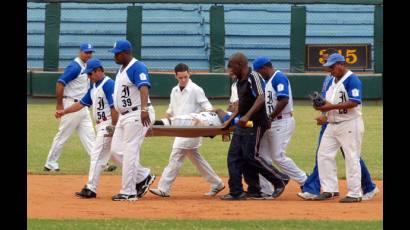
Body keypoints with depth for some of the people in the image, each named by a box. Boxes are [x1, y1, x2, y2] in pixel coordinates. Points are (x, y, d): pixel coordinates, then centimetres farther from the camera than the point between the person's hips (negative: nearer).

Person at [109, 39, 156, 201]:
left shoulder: (137, 67, -15)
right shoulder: (121, 69, 16)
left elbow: (144, 87, -30)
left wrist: (144, 109, -45)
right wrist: (115, 120, 26)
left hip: (137, 115, -10)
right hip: (124, 116, 10)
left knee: (130, 152, -9)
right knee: (116, 149, 9)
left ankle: (129, 192, -5)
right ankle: (143, 177, 17)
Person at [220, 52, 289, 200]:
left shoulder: (253, 77, -13)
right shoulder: (239, 82, 16)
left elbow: (261, 99, -24)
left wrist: (247, 116, -33)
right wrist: (230, 120, 23)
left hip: (255, 123, -10)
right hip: (242, 124, 10)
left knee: (250, 155, -10)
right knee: (234, 156, 5)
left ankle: (280, 179, 3)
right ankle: (236, 192, 8)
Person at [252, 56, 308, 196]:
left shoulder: (279, 78, -14)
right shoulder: (268, 80, 17)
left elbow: (284, 100, -24)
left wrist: (270, 117, -19)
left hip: (282, 122, -10)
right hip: (270, 124, 10)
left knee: (278, 156, -10)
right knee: (263, 156, 8)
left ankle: (304, 181, 2)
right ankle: (265, 190, 12)